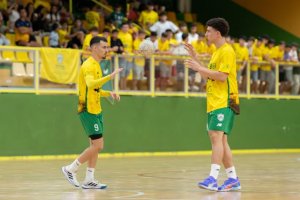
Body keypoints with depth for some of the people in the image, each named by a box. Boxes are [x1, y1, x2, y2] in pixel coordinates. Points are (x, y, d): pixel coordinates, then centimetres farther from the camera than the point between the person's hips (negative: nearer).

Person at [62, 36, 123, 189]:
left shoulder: (96, 65, 16)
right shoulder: (89, 65, -15)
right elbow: (90, 84, -34)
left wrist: (109, 93, 10)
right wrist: (110, 76, -40)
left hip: (95, 110, 10)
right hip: (88, 111, -10)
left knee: (95, 146, 9)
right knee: (97, 145, -10)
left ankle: (89, 180, 13)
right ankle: (70, 169, 1)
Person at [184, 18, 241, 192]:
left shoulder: (227, 51, -10)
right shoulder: (217, 52, 20)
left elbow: (222, 76, -19)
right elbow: (209, 76, 24)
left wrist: (199, 67, -15)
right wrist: (196, 58, 17)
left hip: (224, 102, -10)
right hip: (214, 103, 10)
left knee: (217, 137, -19)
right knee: (220, 140, 10)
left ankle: (213, 178, -27)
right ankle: (233, 179, 15)